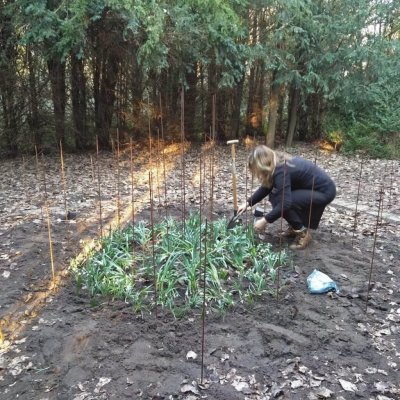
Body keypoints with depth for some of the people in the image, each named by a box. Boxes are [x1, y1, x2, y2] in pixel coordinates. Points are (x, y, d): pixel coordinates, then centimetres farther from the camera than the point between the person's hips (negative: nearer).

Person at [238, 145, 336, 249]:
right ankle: (295, 227, 14)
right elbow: (266, 188, 15)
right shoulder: (279, 164, 2)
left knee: (278, 200, -19)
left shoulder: (281, 170, -26)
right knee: (275, 195, 1)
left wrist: (265, 221, -23)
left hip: (324, 191, -9)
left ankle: (303, 233, -6)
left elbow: (285, 203, -31)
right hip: (311, 188, 9)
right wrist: (248, 203, 12)